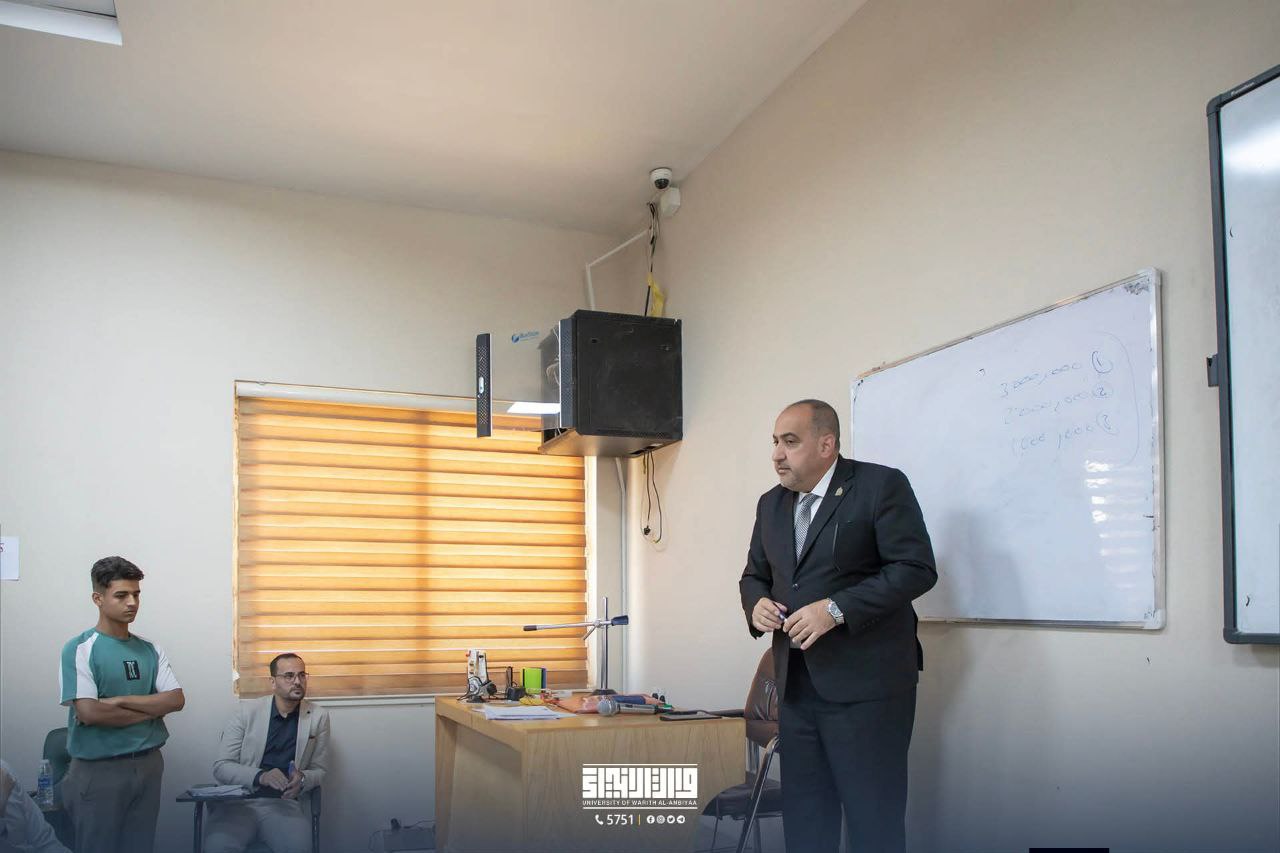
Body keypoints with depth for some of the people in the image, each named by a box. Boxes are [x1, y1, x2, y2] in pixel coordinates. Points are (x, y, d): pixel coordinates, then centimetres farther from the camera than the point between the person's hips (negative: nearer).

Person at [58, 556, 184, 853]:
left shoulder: (150, 651, 6)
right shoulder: (80, 648, -10)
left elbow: (176, 700, -3)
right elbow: (90, 712, -19)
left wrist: (121, 700, -15)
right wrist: (152, 709, -9)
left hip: (148, 765, 5)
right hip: (98, 770, -5)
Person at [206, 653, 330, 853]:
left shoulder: (318, 717, 5)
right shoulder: (247, 710, 1)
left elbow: (320, 770, 12)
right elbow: (221, 766, -1)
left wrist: (303, 779, -13)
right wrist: (260, 776, -19)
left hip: (285, 804, 1)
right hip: (239, 801, 0)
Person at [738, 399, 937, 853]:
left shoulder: (882, 485, -7)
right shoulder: (771, 504, 14)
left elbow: (917, 568, -14)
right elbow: (754, 574, 22)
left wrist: (836, 609, -21)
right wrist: (756, 603, -2)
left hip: (865, 683, -6)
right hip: (796, 684, 7)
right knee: (803, 816, 12)